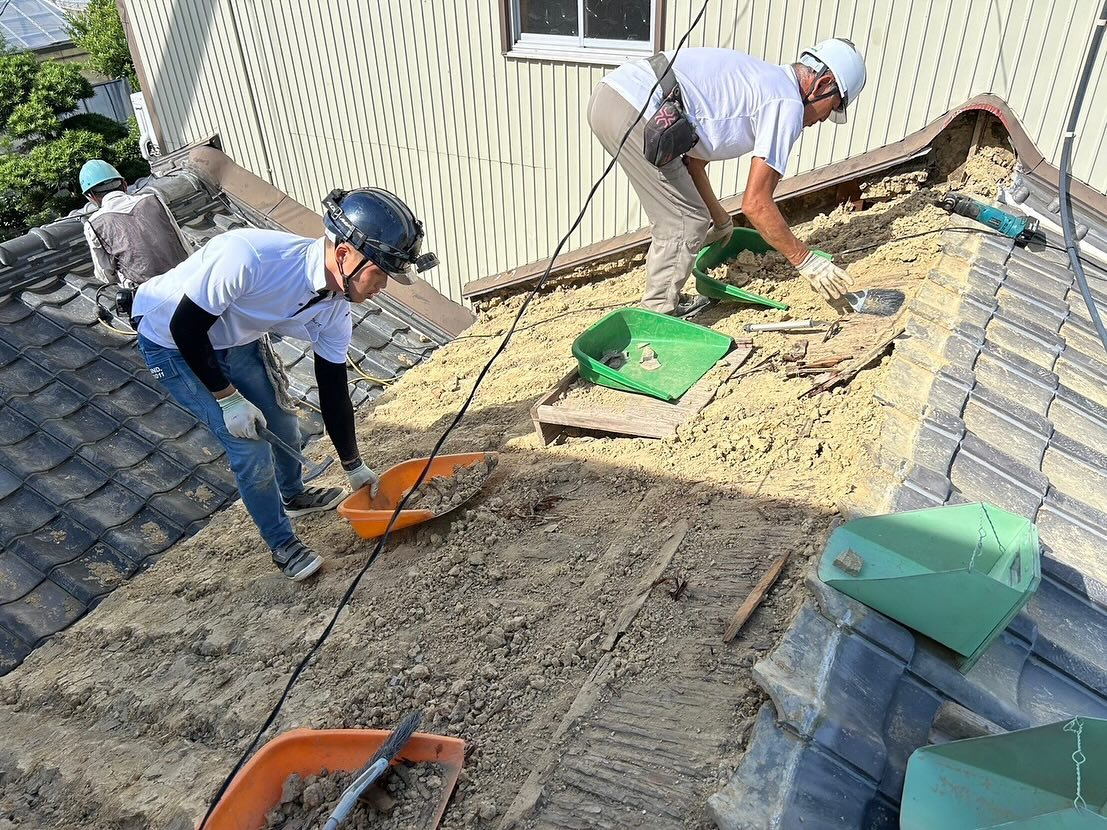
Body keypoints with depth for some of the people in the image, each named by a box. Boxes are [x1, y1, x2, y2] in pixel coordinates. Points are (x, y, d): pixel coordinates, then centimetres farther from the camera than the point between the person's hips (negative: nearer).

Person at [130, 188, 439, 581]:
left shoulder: (334, 307, -18)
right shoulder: (247, 257, -41)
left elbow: (333, 389, -6)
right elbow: (185, 327, -29)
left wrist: (354, 466, 1)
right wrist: (228, 398, -23)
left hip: (236, 341, 6)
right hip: (172, 341, -6)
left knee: (282, 423, 14)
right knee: (250, 444, -9)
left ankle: (293, 495, 46)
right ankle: (282, 544, 13)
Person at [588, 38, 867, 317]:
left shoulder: (756, 79, 27)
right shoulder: (788, 103, -1)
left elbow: (692, 161, 32)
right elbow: (755, 204, -4)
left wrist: (718, 217, 44)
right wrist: (807, 262, 5)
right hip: (635, 111, -10)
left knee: (676, 219, 20)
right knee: (687, 224, 1)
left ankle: (661, 302, 31)